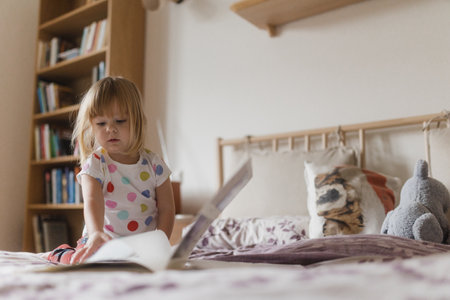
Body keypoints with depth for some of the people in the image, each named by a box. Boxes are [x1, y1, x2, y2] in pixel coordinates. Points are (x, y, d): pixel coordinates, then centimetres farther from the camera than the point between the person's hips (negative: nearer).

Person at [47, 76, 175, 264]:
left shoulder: (153, 163, -3)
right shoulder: (95, 164, -10)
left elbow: (166, 208, 0)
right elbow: (92, 202, -27)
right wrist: (96, 233, -47)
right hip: (103, 241, -3)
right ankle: (61, 253, 12)